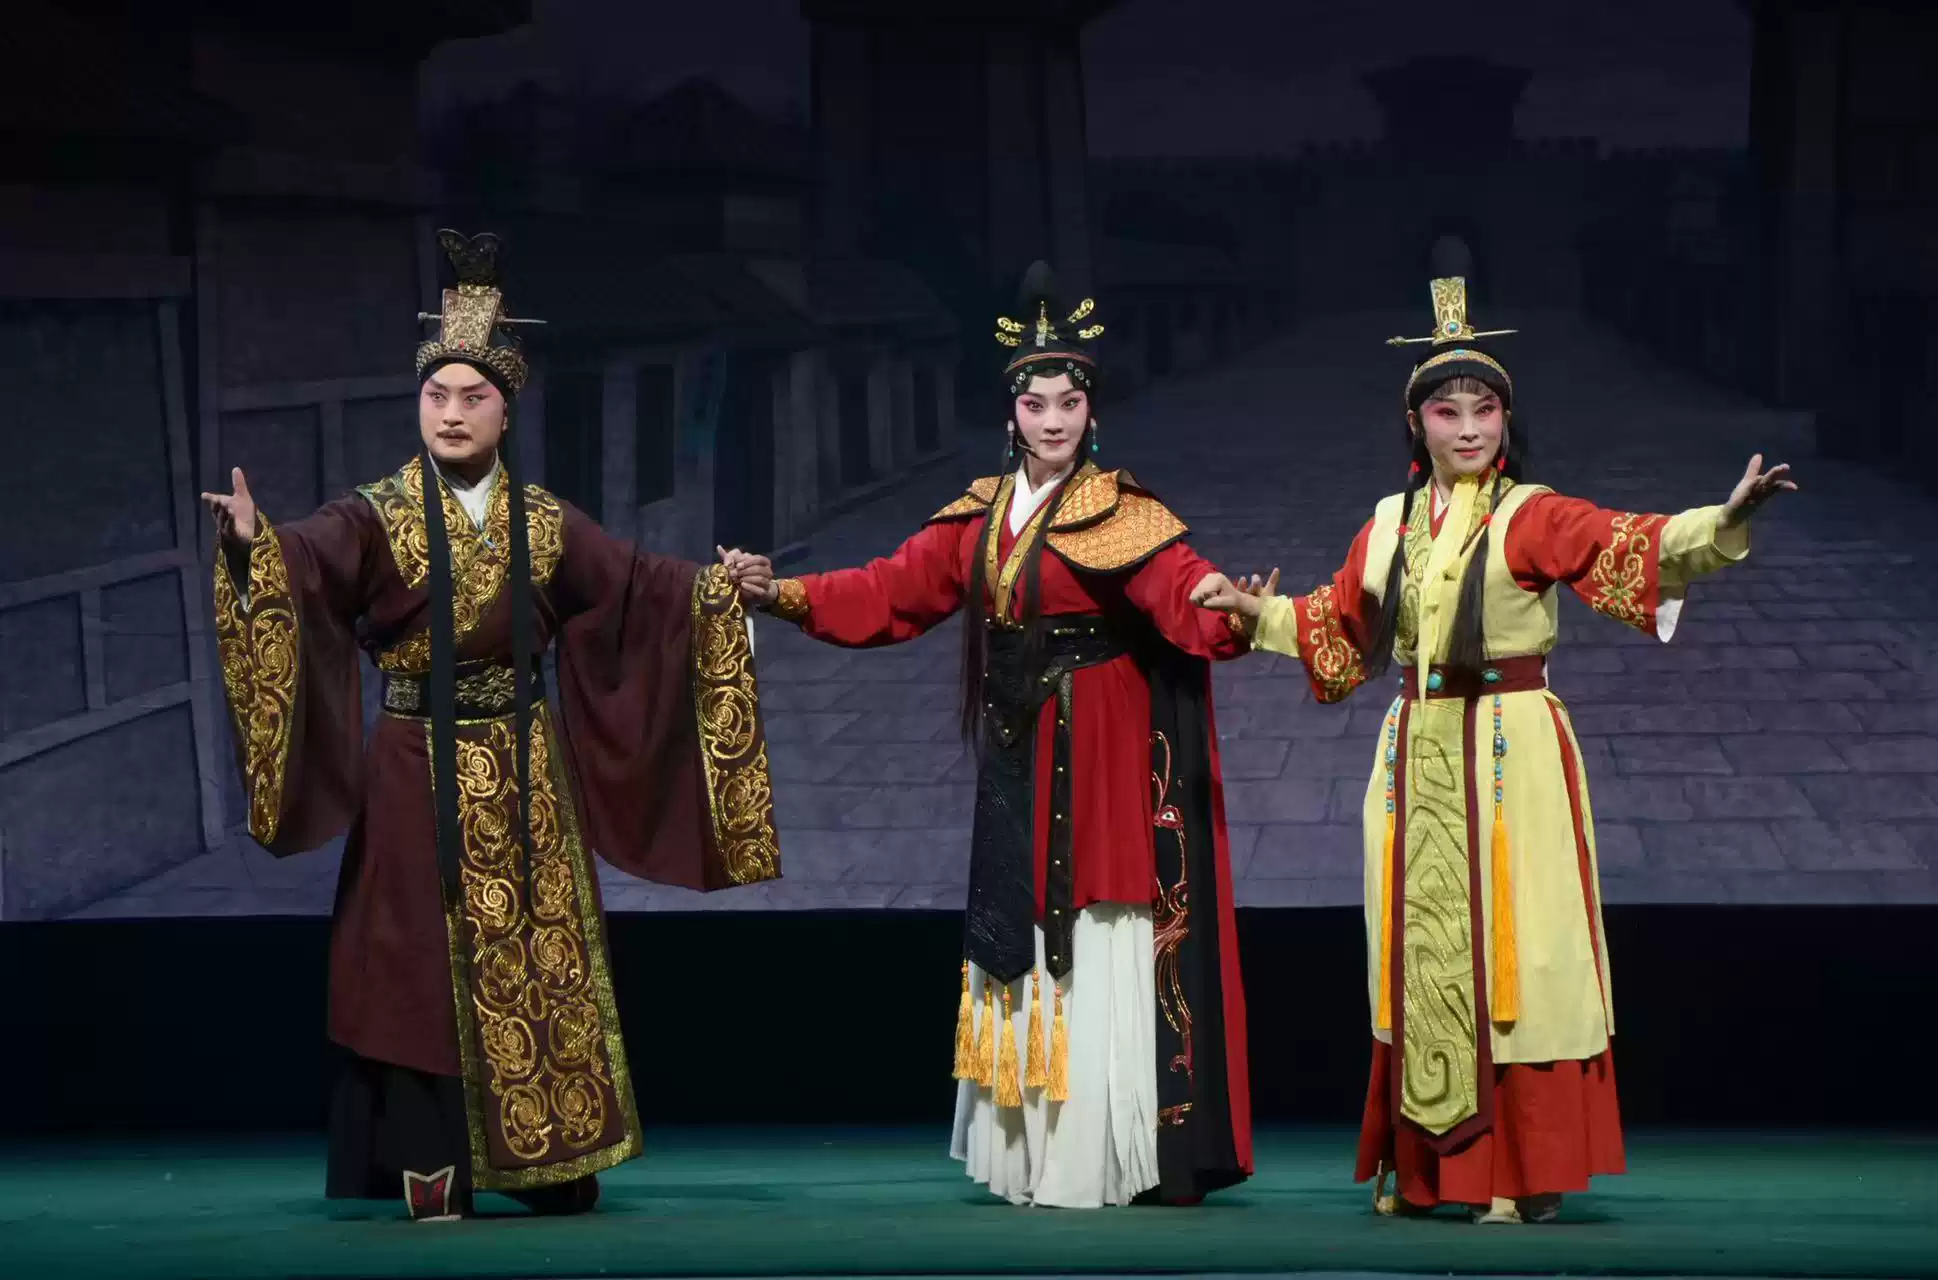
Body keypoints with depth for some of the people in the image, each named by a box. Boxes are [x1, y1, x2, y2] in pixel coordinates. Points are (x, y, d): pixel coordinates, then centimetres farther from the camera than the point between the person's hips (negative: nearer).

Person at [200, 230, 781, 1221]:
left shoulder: (545, 525, 7)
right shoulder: (377, 518, -4)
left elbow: (636, 589, 6)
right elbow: (306, 566, -20)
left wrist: (713, 590, -8)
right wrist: (253, 546, -40)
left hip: (523, 776, 3)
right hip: (417, 777, -3)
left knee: (541, 962, 5)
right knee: (426, 965, -3)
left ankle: (552, 1162, 13)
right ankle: (429, 1168, 2)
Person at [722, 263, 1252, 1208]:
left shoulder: (1121, 515, -7)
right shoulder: (980, 517, 11)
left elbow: (1184, 597, -22)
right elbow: (890, 595, 11)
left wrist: (1232, 617, -43)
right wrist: (784, 595, 5)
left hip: (1101, 762, -6)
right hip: (1017, 766, 6)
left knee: (1098, 954, -7)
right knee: (1021, 948, 7)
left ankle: (1115, 1160, -2)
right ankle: (1036, 1160, 13)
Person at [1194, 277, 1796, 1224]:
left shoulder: (1533, 518, -5)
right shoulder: (1387, 527, 11)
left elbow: (1636, 548, -20)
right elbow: (1340, 625, 27)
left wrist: (1724, 522, -35)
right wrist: (1260, 611, 25)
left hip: (1511, 755, -5)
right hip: (1418, 756, 5)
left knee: (1512, 953, -5)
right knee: (1421, 952, 8)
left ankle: (1525, 1173, 0)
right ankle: (1420, 1166, 16)